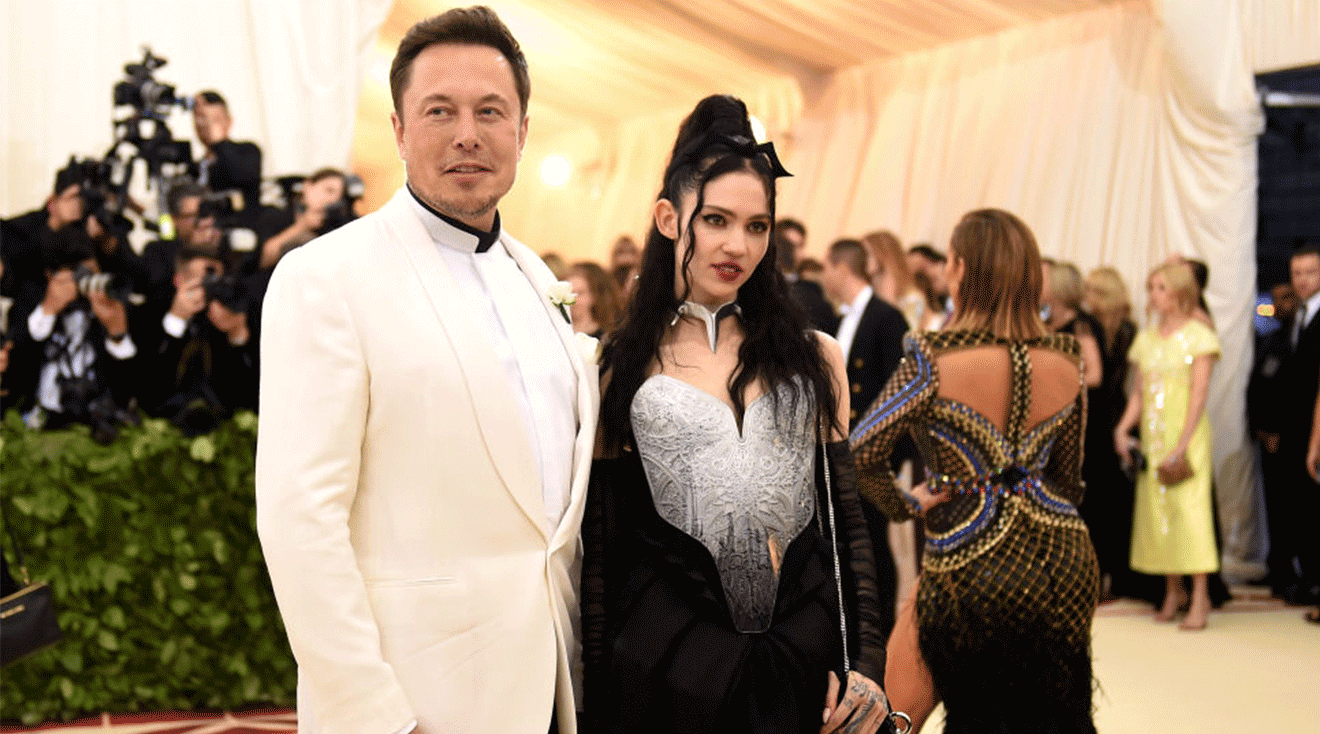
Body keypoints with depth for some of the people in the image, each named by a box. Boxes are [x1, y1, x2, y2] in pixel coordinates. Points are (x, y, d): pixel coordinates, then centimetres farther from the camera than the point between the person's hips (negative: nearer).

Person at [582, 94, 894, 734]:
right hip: (669, 659, -2)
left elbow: (846, 519, 9)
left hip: (806, 657, 2)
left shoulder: (814, 358, 7)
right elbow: (599, 548, 2)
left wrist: (866, 662, -1)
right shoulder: (621, 371, 1)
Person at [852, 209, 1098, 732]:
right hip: (1066, 564, 5)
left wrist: (903, 504, -2)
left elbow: (859, 453, -19)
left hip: (970, 567, -5)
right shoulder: (1066, 364, 2)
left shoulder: (936, 360, -14)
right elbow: (1069, 481, 12)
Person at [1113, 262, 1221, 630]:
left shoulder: (1198, 336, -3)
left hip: (1188, 434, -5)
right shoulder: (1145, 338, 14)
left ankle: (1200, 597, -10)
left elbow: (1199, 393, -9)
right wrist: (1123, 428, -4)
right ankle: (1172, 592, 13)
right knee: (1155, 511, 4)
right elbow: (1138, 394, 13)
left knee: (1190, 508, -12)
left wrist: (1182, 443, -17)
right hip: (1152, 435, 6)